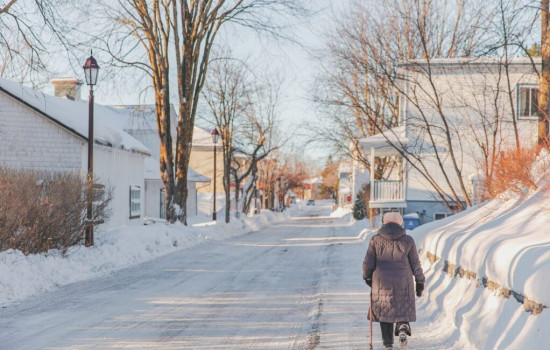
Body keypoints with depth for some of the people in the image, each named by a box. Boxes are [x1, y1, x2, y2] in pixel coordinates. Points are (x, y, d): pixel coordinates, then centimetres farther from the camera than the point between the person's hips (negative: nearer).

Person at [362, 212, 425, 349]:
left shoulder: (376, 240, -1)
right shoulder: (408, 240, 0)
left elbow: (368, 263, -2)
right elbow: (415, 264, 2)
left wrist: (367, 277, 15)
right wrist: (420, 282, 11)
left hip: (381, 282, 0)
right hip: (403, 282, 0)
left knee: (384, 311, 14)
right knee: (402, 310, 13)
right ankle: (403, 328, -16)